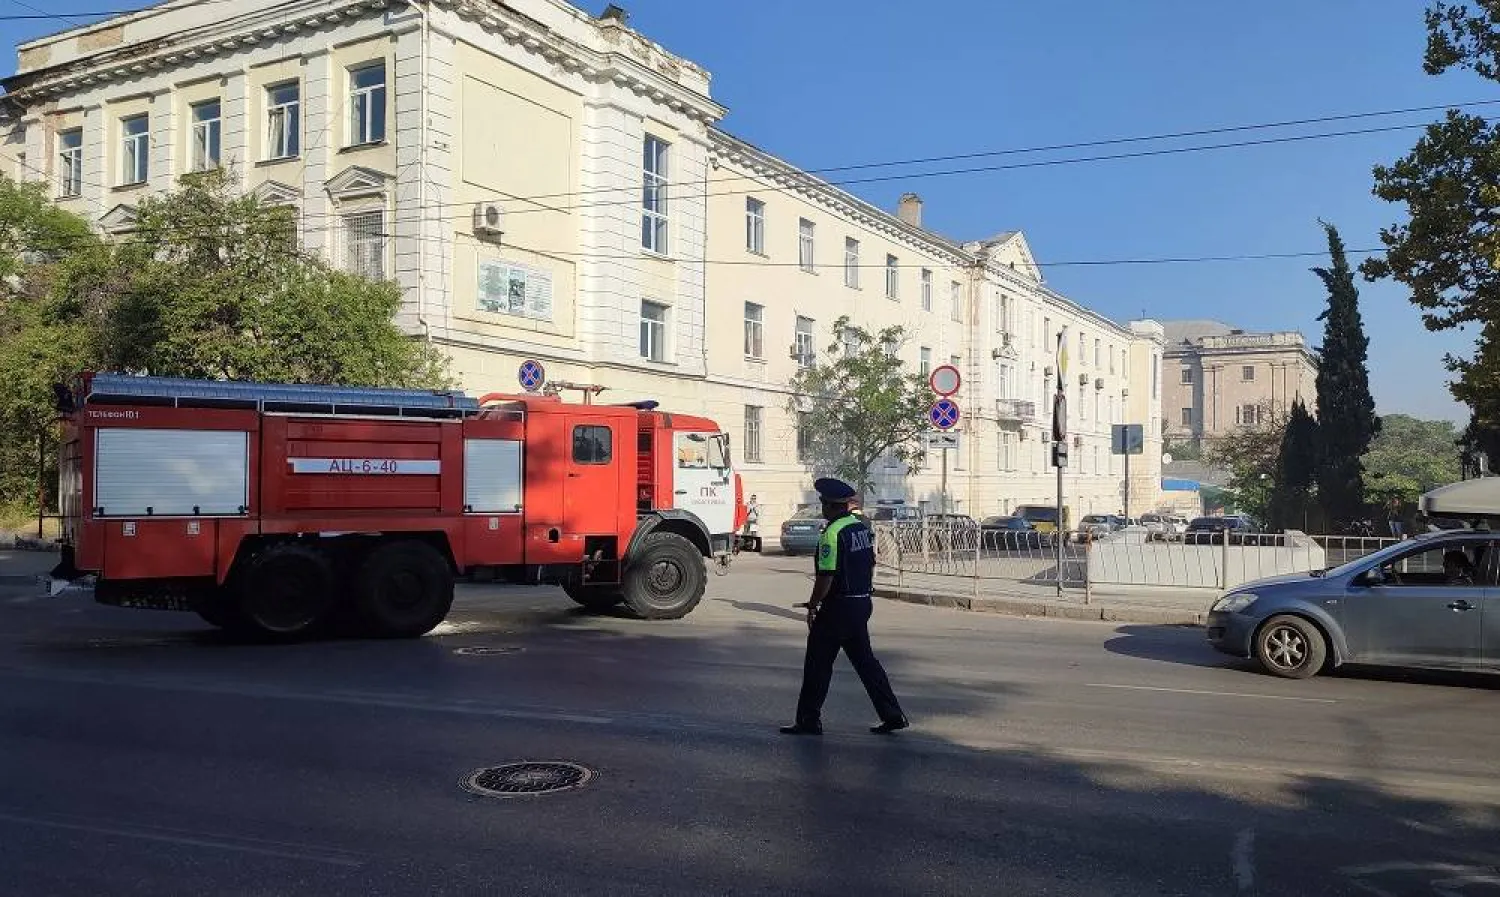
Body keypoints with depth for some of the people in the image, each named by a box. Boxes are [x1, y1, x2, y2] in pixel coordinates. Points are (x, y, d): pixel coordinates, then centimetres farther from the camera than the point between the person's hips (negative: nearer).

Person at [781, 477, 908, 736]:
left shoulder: (833, 533, -18)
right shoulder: (864, 527, 8)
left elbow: (826, 576, -20)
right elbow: (871, 565, 16)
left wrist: (813, 606, -10)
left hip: (838, 607, -8)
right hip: (863, 604, 8)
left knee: (818, 663, 3)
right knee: (864, 659, 16)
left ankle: (809, 721, 10)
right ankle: (892, 715, 16)